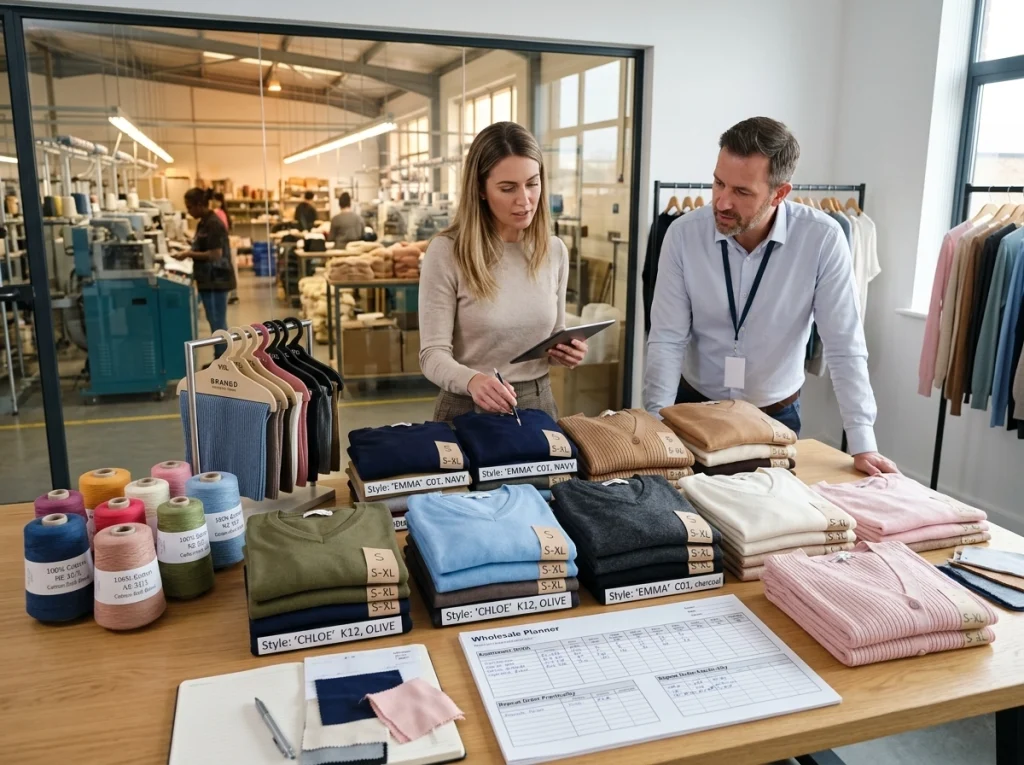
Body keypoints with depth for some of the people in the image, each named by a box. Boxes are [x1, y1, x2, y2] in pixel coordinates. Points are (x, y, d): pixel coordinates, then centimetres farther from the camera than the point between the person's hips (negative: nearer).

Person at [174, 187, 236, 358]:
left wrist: (189, 254, -16)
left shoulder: (213, 224, -16)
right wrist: (189, 252, 6)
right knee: (215, 322, 14)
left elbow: (215, 254, -21)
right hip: (209, 279, 10)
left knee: (218, 323, -5)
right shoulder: (203, 223, 13)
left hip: (216, 280, -10)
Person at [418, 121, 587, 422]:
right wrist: (472, 381, -36)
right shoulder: (446, 251, -14)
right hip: (469, 409, -4)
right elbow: (434, 354, -17)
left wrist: (564, 351, -11)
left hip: (538, 404, 4)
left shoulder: (555, 250, -1)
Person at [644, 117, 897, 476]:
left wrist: (862, 445, -16)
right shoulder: (684, 234, -16)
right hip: (695, 406, 1)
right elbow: (667, 340, -15)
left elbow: (844, 347, -15)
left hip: (776, 414, 0)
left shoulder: (822, 239, -19)